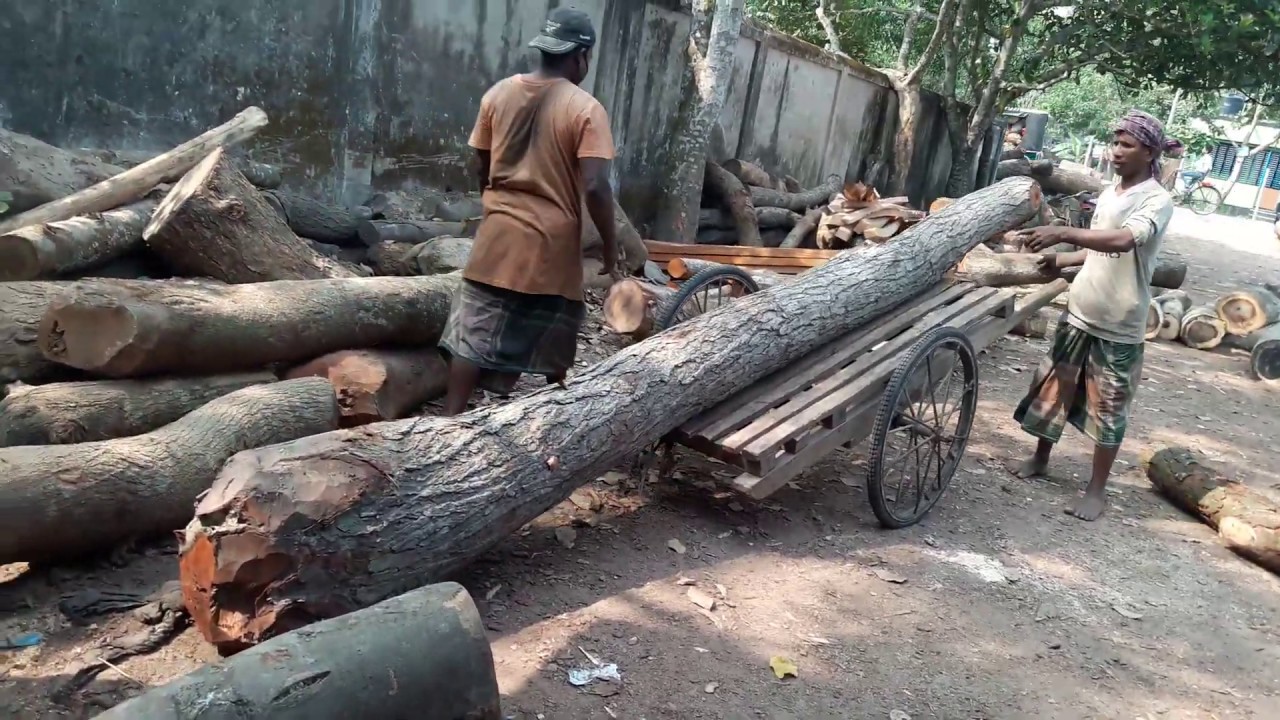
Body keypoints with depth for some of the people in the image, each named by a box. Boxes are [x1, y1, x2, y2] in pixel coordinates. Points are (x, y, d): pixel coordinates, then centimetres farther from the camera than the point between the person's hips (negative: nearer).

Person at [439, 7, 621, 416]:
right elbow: (595, 187, -18)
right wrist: (611, 250, -8)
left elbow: (483, 168, 11)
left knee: (472, 338, 7)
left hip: (498, 236, 4)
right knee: (551, 347, 14)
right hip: (552, 246, -3)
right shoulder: (586, 109, -10)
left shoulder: (499, 94, 4)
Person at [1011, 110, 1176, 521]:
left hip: (1119, 326, -7)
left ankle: (1097, 489, 13)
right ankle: (1040, 458, 33)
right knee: (1052, 385, 15)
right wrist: (1062, 261, 3)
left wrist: (1063, 234, -42)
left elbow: (1122, 241, -34)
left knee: (1108, 407, 3)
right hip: (1079, 313, 7)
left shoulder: (1157, 201, -15)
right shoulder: (1109, 193, 9)